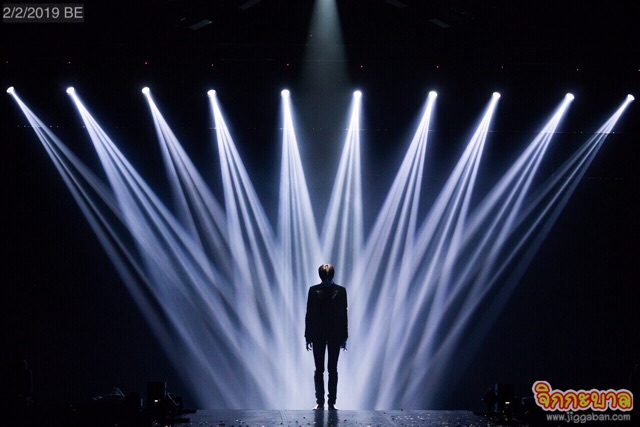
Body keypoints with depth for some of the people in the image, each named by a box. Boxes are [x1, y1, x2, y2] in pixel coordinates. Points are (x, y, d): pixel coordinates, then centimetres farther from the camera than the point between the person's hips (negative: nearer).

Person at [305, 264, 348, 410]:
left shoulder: (340, 291, 0)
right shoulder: (314, 290, 0)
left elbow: (344, 314, 1)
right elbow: (309, 314, 1)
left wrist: (344, 337, -1)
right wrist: (308, 336, -1)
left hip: (335, 335, 0)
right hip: (318, 335, 0)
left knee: (333, 370, 5)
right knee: (319, 370, 4)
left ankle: (332, 402, 10)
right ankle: (320, 402, 10)